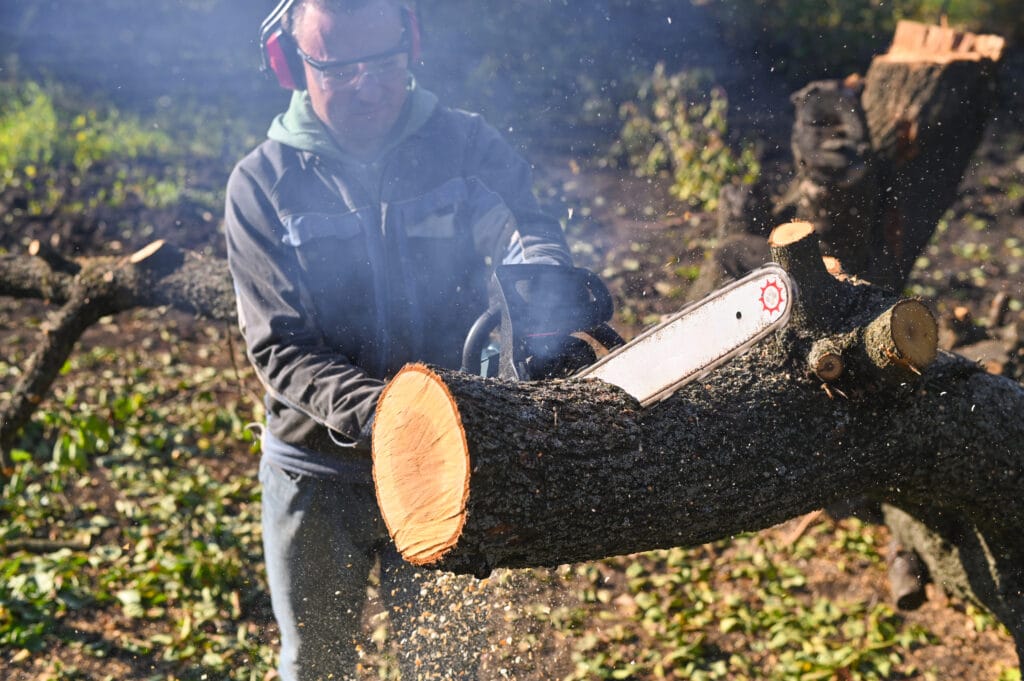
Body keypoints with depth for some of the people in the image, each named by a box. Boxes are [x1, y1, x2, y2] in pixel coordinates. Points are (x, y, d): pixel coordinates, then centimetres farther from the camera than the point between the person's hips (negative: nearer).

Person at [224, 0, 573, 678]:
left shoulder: (469, 146, -4)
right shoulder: (263, 184, -7)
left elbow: (521, 226, -23)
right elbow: (280, 347, -12)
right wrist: (371, 411, -30)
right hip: (318, 474, 0)